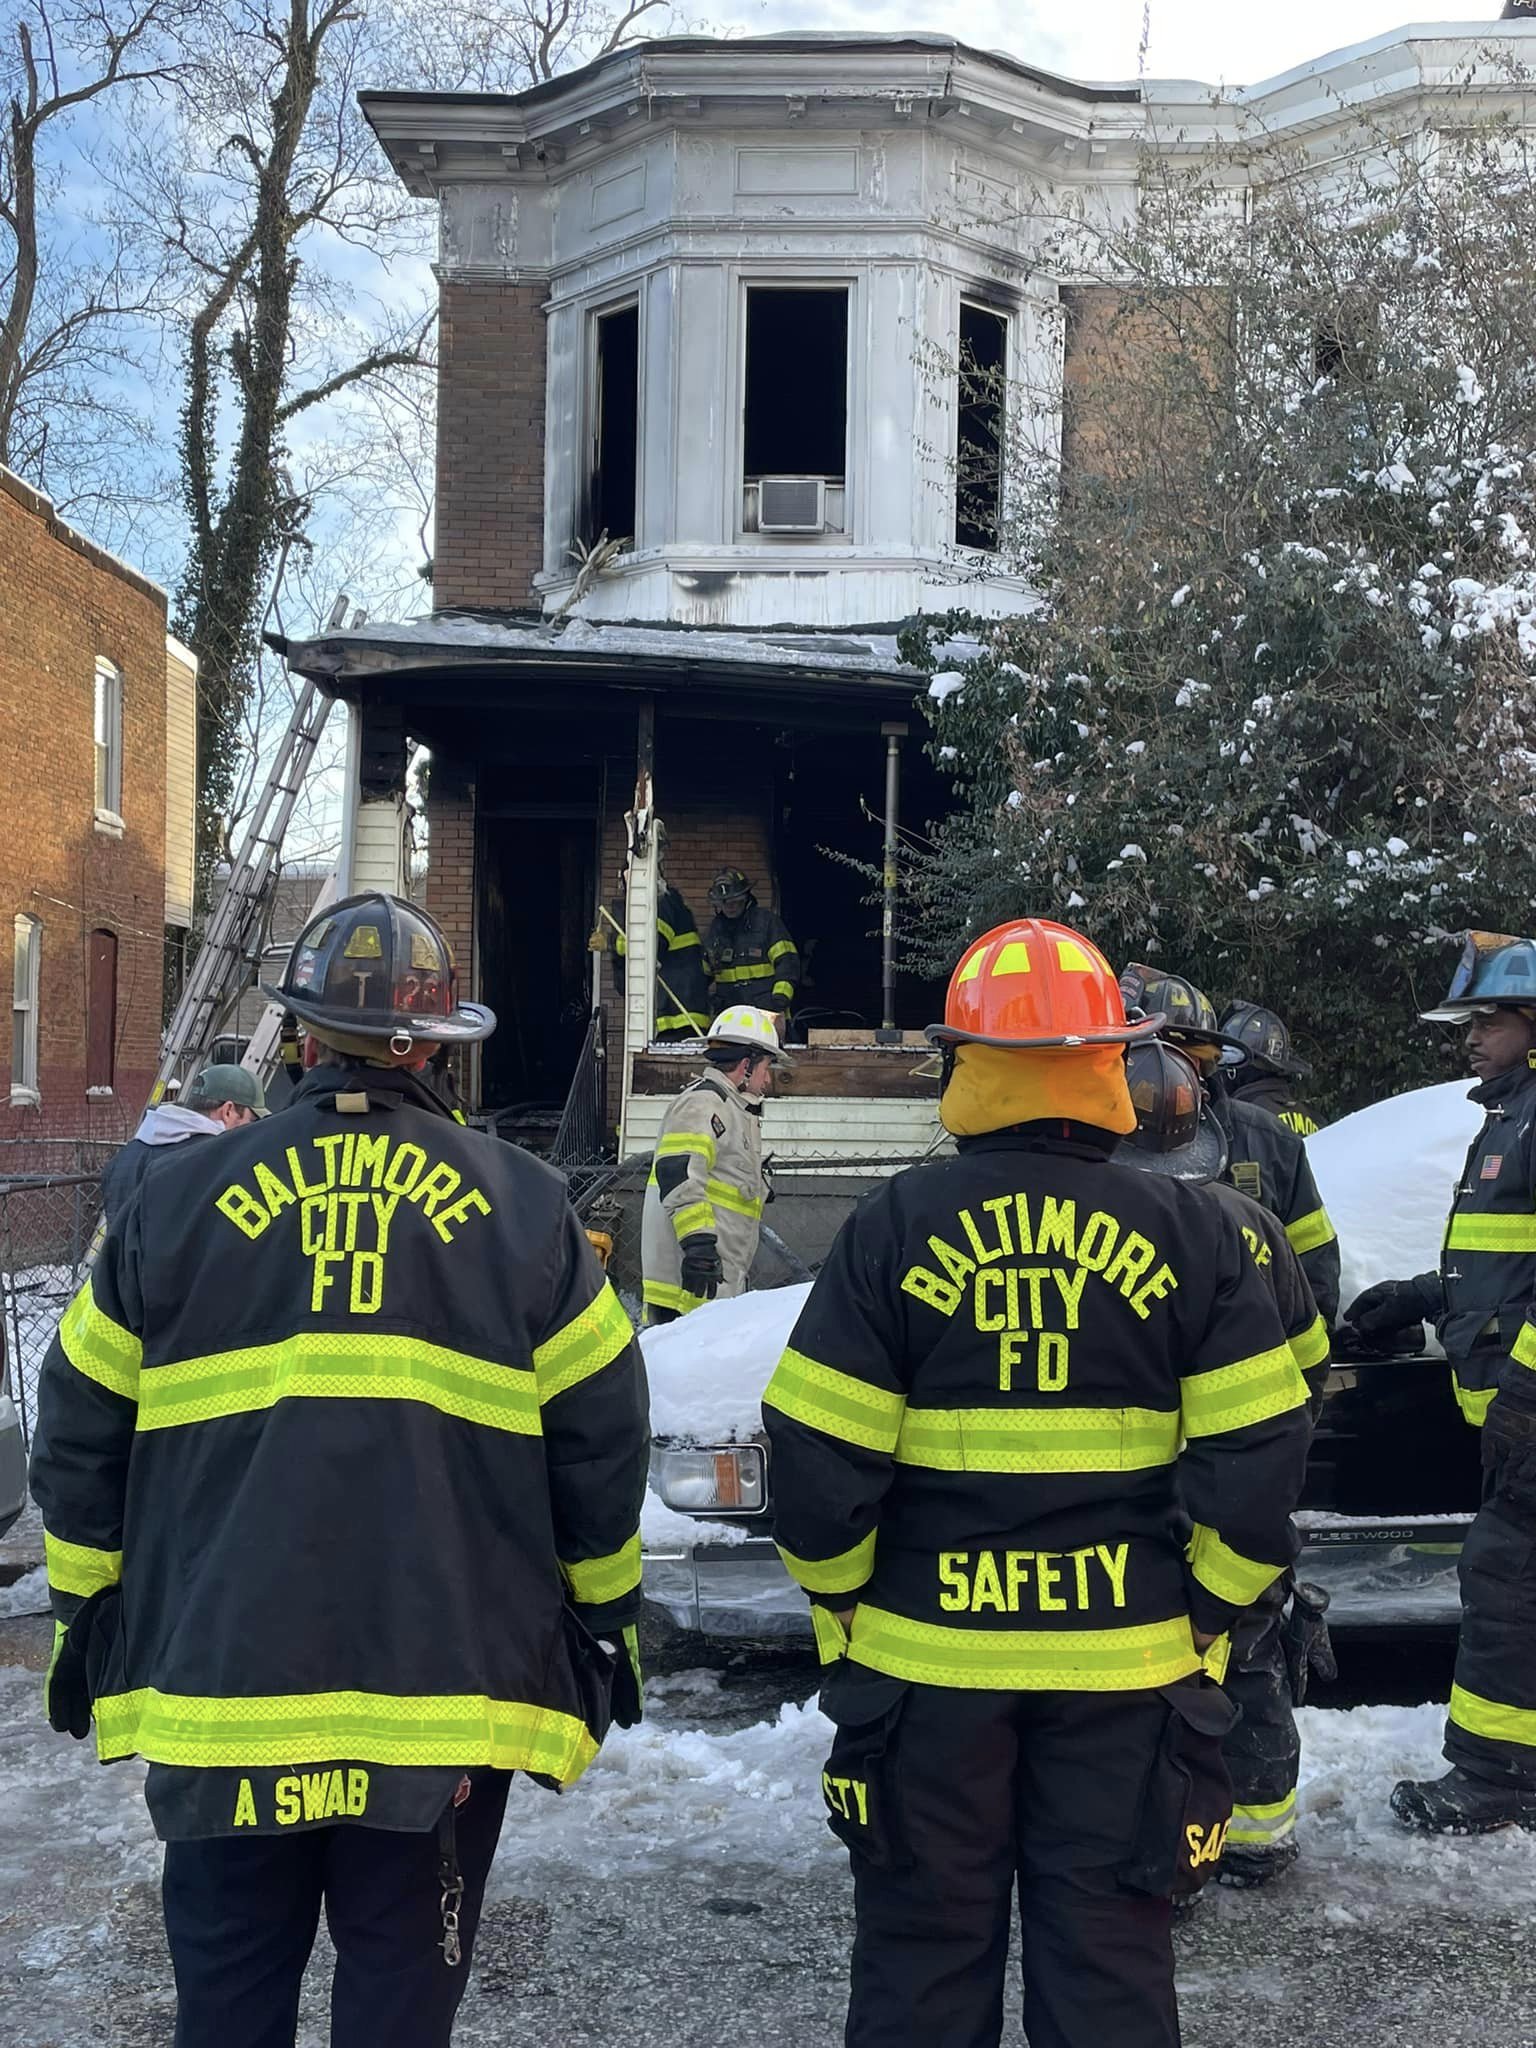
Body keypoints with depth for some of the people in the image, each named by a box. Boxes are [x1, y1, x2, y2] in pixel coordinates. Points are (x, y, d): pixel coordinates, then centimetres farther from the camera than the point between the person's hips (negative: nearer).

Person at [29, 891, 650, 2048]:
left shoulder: (180, 1201, 1)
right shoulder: (523, 1206, -2)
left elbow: (82, 1431, 6)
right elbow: (600, 1434, 1)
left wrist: (88, 1611, 19)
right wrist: (606, 1613, 14)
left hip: (223, 1684, 1)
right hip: (445, 1691, -1)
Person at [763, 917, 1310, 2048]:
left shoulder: (894, 1227, -9)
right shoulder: (1191, 1231, -5)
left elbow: (817, 1454, -9)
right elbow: (1260, 1452, -5)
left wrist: (839, 1597, 6)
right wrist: (1204, 1612, 7)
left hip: (926, 1655, 0)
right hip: (1125, 1663, 1)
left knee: (924, 1951, 15)